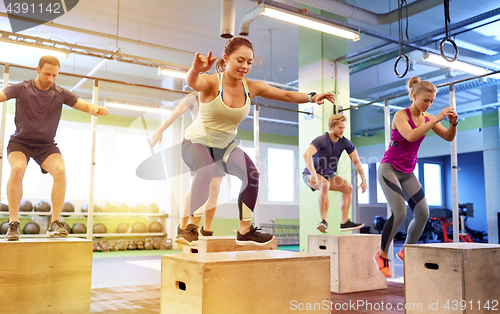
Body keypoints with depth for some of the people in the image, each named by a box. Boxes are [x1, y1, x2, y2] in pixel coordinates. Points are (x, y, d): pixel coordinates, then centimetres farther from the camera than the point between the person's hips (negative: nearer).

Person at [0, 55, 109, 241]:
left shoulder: (61, 94, 1)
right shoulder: (21, 89, -3)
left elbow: (85, 106, 0)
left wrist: (97, 110, -24)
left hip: (46, 145, 1)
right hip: (20, 142, -1)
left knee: (60, 170, -27)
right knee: (17, 169, -31)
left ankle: (55, 223, -19)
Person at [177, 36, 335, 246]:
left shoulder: (252, 87, -8)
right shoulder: (212, 83, -23)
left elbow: (286, 95, -5)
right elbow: (192, 83, -46)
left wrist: (311, 97, -19)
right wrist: (195, 70, -69)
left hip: (225, 144, 5)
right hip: (197, 142, -5)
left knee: (251, 174, -14)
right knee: (207, 168, -36)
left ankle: (245, 231, 3)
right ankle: (192, 228, -32)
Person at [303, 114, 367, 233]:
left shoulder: (344, 142, -6)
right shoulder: (321, 140, -25)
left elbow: (356, 161, 1)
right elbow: (307, 155, -41)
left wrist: (364, 180, -6)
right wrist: (314, 175, -51)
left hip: (328, 175, 7)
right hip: (310, 175, -7)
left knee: (348, 187, -9)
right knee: (325, 185, -36)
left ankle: (345, 222, -3)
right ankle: (324, 222, -32)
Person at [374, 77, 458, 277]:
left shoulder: (427, 118, 5)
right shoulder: (401, 115, -13)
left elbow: (449, 137, 5)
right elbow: (411, 136, -32)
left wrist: (453, 123, -14)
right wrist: (437, 119, -31)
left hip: (408, 173, 7)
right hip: (389, 169, -7)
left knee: (423, 214, -2)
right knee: (399, 212, -20)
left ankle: (405, 251, 18)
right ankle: (382, 255, -3)